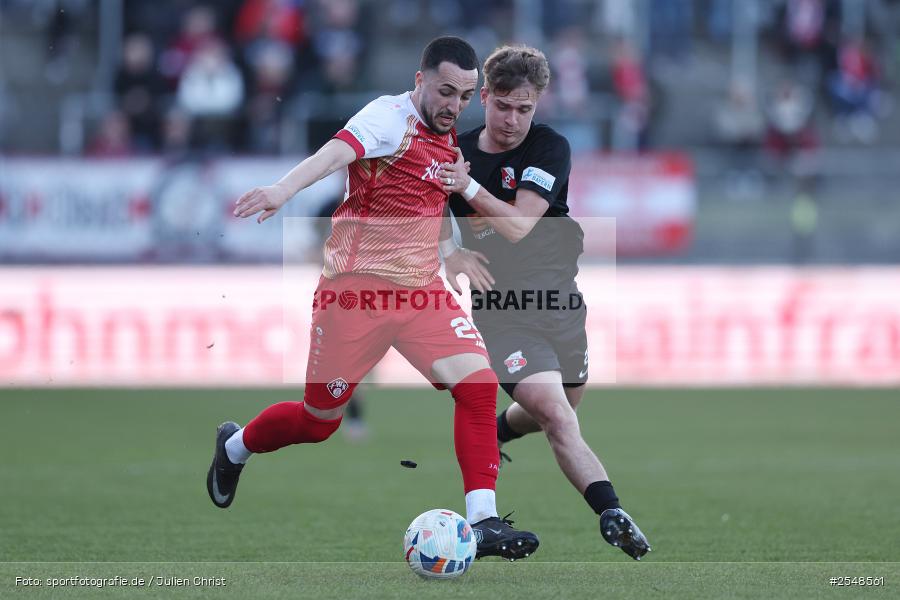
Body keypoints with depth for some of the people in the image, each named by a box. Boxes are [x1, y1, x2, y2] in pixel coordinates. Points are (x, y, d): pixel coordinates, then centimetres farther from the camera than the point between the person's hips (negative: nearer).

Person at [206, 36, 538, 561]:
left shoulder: (448, 137, 10)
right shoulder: (391, 117, -15)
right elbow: (336, 152, -34)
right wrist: (283, 190, -51)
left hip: (421, 289, 6)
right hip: (356, 286, -6)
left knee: (479, 385, -15)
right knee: (319, 420, 7)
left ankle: (483, 521, -14)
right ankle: (234, 447, 38)